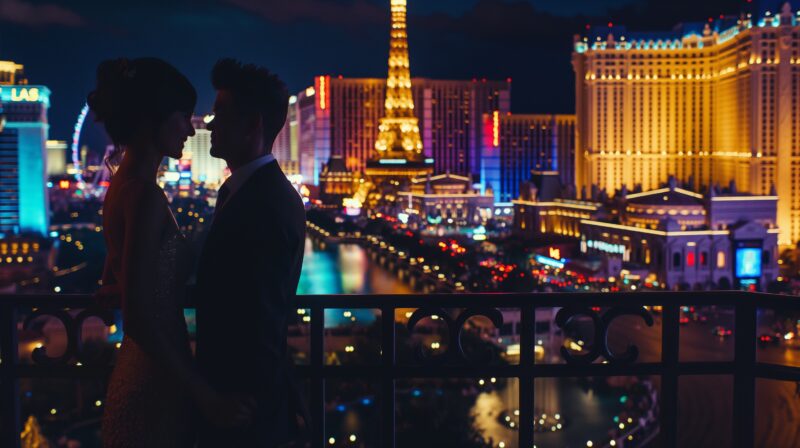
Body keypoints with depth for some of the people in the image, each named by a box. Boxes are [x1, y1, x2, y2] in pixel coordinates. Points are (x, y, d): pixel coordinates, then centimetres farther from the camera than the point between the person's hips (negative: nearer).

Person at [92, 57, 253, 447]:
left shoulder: (124, 185, 7)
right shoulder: (145, 195, -21)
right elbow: (137, 318, -25)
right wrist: (204, 395, -20)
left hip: (137, 371, 9)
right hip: (154, 387, -9)